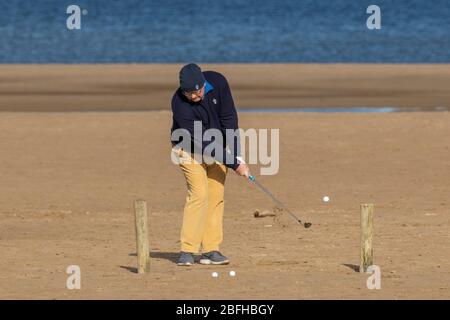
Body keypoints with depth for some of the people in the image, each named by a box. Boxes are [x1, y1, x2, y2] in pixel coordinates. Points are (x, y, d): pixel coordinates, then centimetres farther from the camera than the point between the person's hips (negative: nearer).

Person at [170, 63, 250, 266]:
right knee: (199, 194, -19)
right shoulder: (180, 104, -32)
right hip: (190, 148, -4)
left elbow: (229, 119, -16)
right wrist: (234, 164, -30)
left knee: (216, 196, -3)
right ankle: (188, 251, -18)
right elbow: (202, 143, -31)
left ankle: (210, 250, -2)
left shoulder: (218, 82, -21)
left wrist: (237, 154, -22)